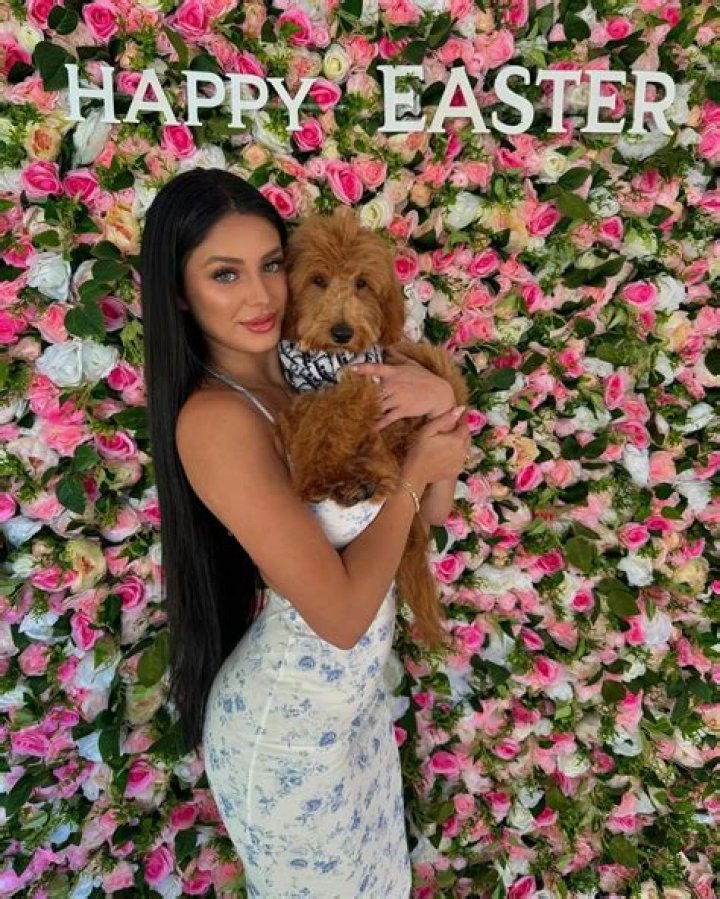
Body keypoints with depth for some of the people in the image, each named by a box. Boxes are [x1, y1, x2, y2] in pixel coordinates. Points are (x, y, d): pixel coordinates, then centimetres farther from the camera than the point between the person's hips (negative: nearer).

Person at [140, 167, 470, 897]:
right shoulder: (214, 419, -28)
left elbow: (431, 503, -1)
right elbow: (340, 612, -29)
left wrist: (436, 398, -20)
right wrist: (413, 471, -19)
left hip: (355, 693, 7)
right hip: (288, 724, -7)